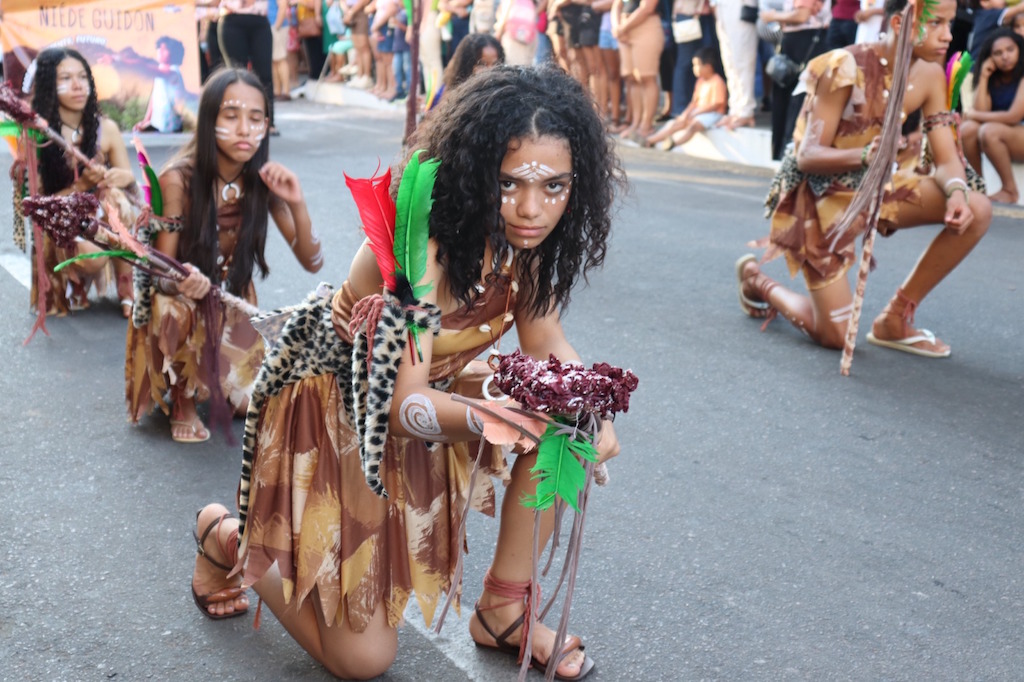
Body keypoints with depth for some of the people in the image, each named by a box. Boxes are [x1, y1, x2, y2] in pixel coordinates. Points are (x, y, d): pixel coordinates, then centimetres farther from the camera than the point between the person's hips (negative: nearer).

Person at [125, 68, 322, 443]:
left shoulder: (264, 179, -15)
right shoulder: (179, 179, -25)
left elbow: (312, 262, -14)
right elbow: (162, 272, -20)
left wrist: (297, 204, -31)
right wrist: (183, 282, -45)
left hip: (233, 302, 3)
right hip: (182, 300, -3)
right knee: (176, 311, -38)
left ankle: (218, 375, 24)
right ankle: (183, 401, -8)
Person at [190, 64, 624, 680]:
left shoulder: (521, 237, -13)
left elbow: (544, 341, -4)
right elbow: (404, 407, -34)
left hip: (425, 388, 7)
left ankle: (503, 609, 1)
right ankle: (227, 535, 23)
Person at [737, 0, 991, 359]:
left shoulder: (930, 77, -6)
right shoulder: (846, 68, -24)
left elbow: (946, 158, -6)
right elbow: (808, 156, -24)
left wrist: (956, 192, -29)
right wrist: (866, 155, -43)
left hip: (873, 185, 6)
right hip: (820, 193, -6)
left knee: (976, 209, -16)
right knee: (835, 337, -7)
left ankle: (895, 319, -2)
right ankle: (756, 280, 22)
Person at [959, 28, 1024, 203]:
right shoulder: (993, 78, 7)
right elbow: (981, 111, -7)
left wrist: (975, 115, -8)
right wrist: (983, 77, -10)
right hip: (1000, 144, 6)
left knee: (989, 131, -32)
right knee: (968, 129, -21)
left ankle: (1010, 191, -18)